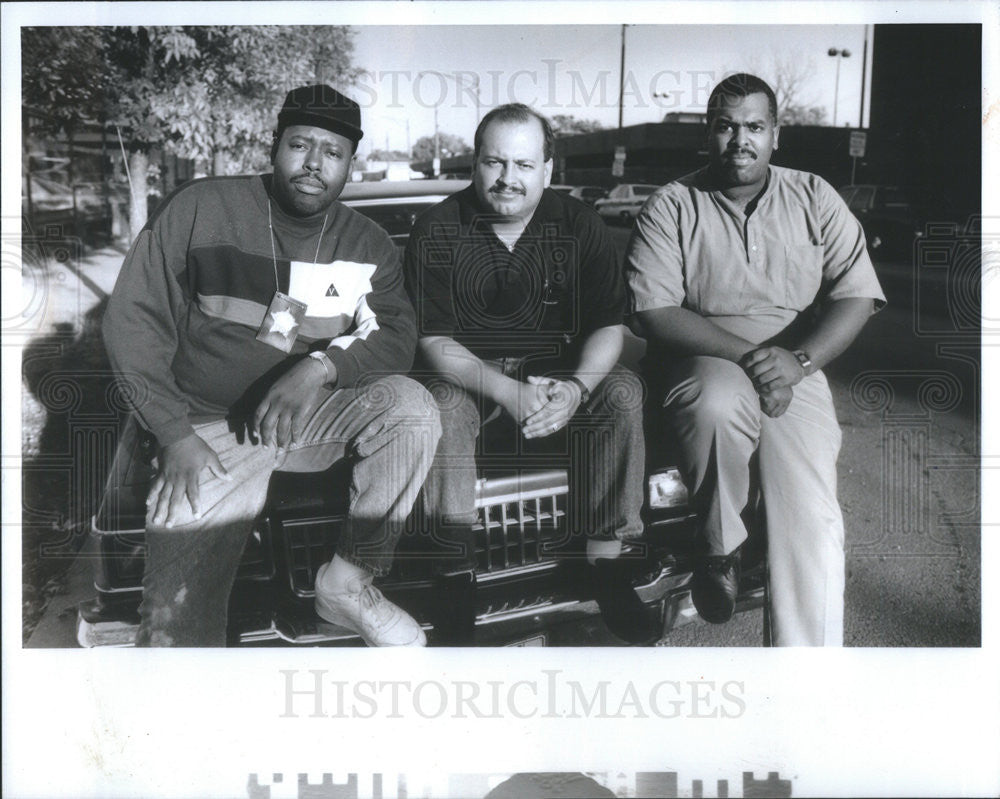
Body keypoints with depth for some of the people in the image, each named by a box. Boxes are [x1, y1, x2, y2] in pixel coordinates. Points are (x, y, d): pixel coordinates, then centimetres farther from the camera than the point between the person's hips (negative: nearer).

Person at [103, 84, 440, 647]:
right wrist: (176, 432, -11)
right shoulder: (200, 210, -2)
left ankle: (351, 581, -12)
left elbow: (398, 336, -6)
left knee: (412, 406, -27)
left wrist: (321, 366, -27)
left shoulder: (368, 244, 5)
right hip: (210, 427, -3)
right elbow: (134, 319, -2)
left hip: (315, 414, 3)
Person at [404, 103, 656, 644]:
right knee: (441, 405, -34)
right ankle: (456, 575, -26)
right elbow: (432, 341, -12)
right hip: (466, 371, -2)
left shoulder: (578, 226, -2)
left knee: (622, 392, -24)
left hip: (555, 367, 2)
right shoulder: (437, 230, -7)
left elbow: (608, 325, -5)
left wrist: (576, 387, -26)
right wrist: (506, 392, -28)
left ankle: (606, 564, -17)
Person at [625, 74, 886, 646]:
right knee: (721, 402, -38)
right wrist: (747, 355, -19)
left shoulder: (815, 200, 9)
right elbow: (655, 311, -9)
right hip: (703, 360, -1)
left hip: (794, 368, 2)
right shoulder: (672, 206, 1)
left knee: (809, 509, -21)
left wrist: (799, 360, -17)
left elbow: (856, 296, 2)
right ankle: (722, 550, -12)